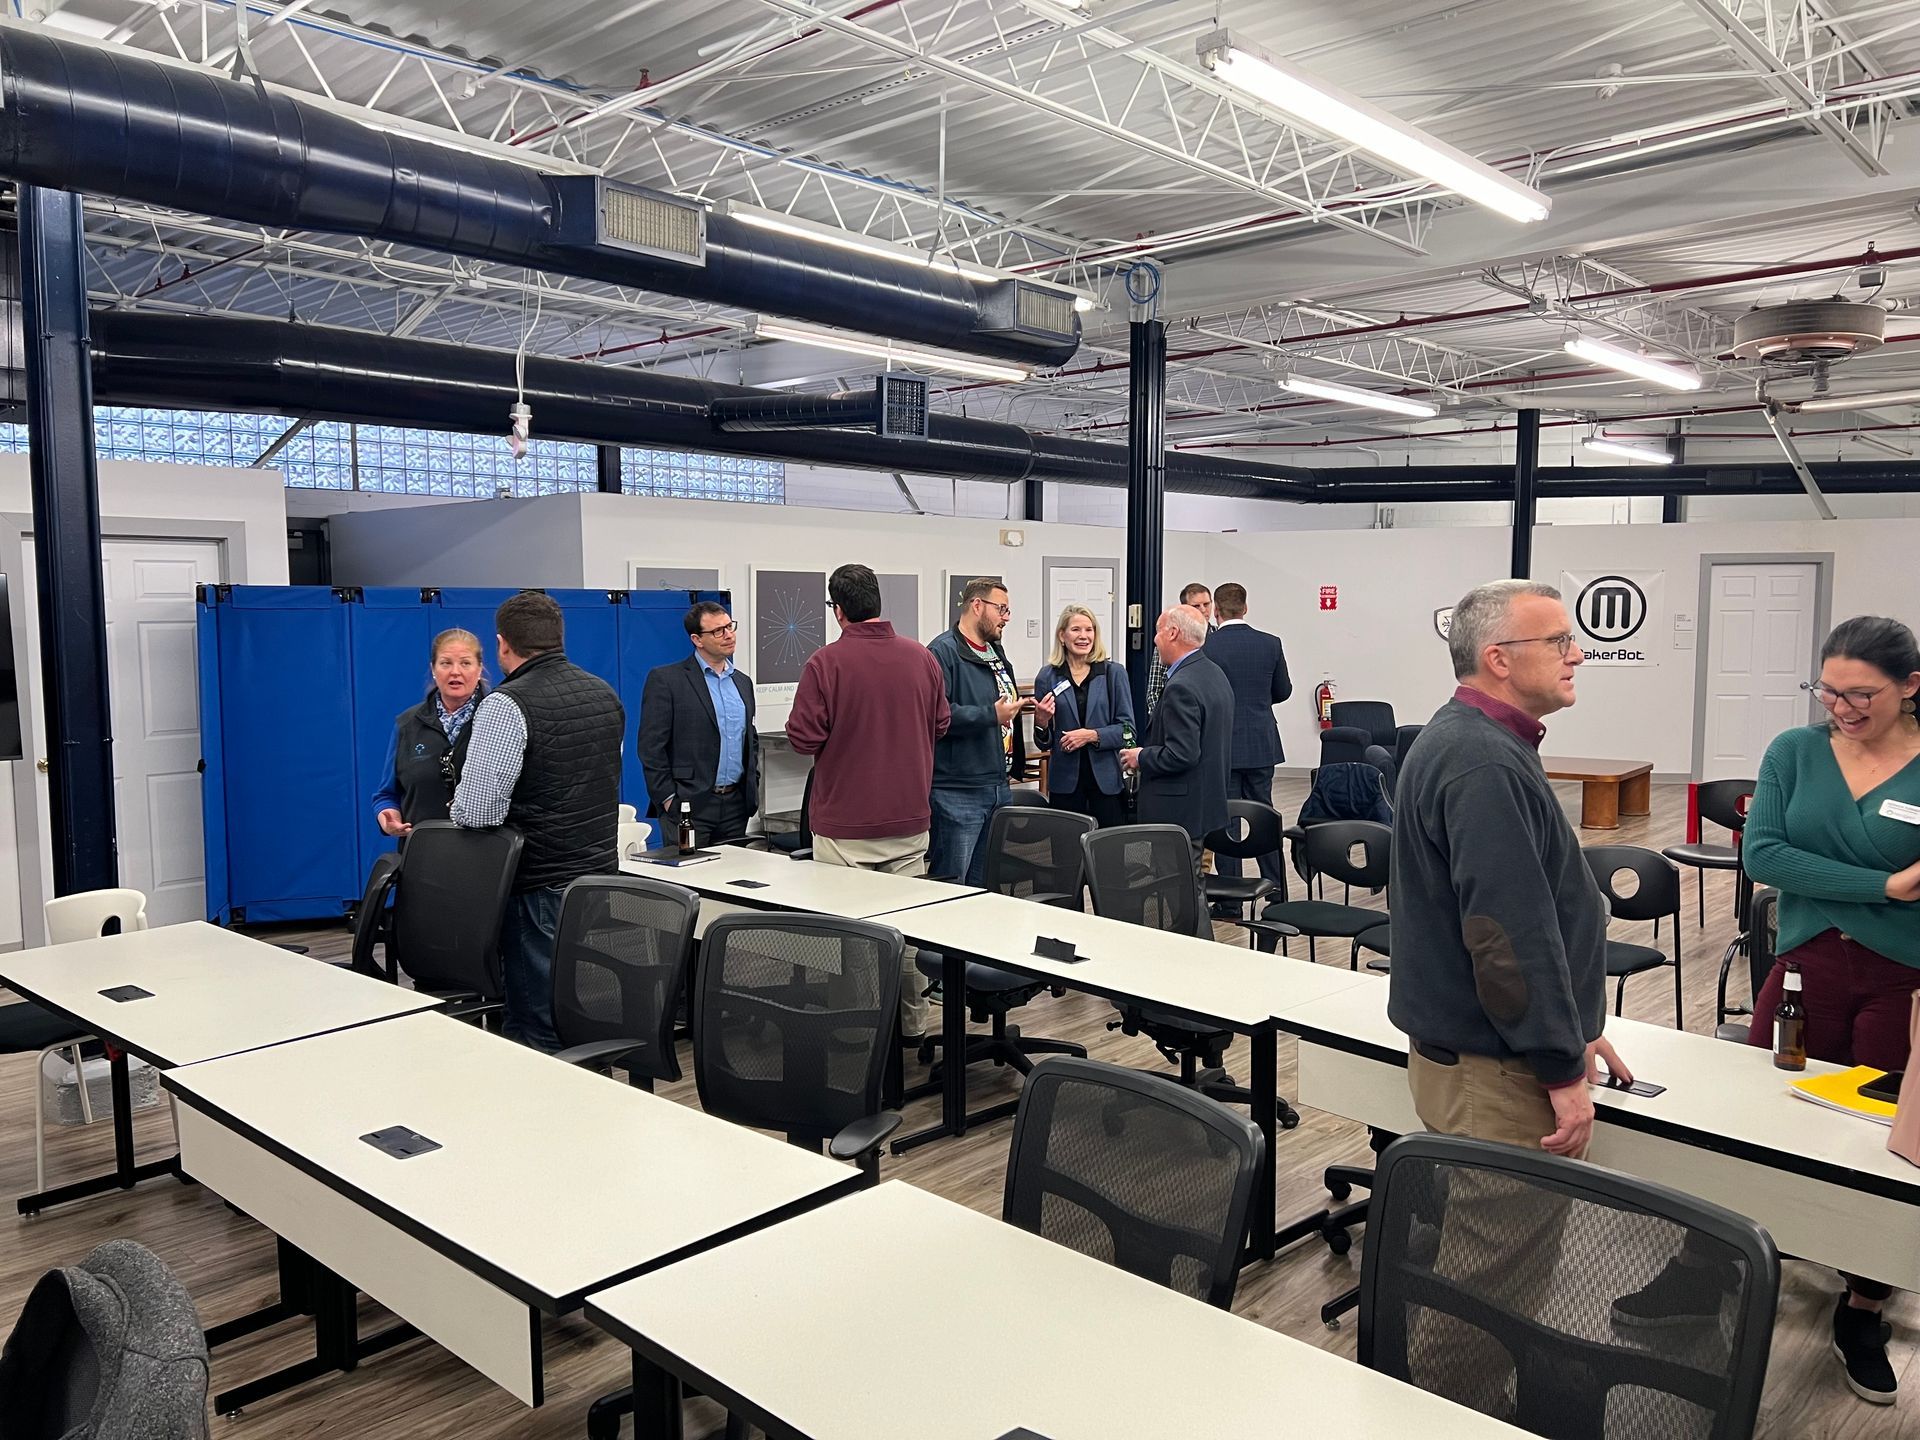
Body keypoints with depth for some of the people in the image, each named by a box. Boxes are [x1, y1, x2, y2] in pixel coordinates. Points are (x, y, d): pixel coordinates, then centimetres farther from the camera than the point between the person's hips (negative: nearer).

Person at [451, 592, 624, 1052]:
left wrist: (460, 804, 2)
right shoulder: (606, 694, 8)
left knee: (536, 1032, 2)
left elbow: (474, 811, -20)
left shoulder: (507, 705, -15)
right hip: (603, 875, 7)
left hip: (540, 889, -7)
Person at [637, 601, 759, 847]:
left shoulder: (743, 681, 15)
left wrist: (752, 787, 13)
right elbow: (651, 746, -8)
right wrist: (668, 799, -12)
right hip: (688, 806, -5)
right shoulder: (665, 679, -5)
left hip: (736, 806, 6)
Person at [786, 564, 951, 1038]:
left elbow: (804, 738, -12)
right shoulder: (921, 657, 0)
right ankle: (911, 1024, 23)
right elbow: (940, 724, 11)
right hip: (909, 820, 4)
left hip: (845, 826, -4)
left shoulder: (826, 662, -13)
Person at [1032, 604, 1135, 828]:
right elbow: (1044, 743, 10)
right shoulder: (1048, 676, 5)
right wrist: (1041, 723, -11)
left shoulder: (1114, 673, 3)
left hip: (1107, 778, 0)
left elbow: (1127, 729, 0)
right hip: (1065, 781, 0)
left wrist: (1092, 735, -13)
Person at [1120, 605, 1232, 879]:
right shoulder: (1215, 674, 12)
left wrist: (1141, 757, -11)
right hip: (1206, 802, 10)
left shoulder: (1182, 687, -21)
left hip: (1178, 814, -10)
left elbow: (1181, 754, -26)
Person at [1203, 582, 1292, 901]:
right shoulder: (1271, 644, -2)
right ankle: (1277, 893, 20)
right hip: (1262, 743, 4)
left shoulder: (1205, 647, -13)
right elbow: (1283, 691, 9)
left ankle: (1230, 901, 7)